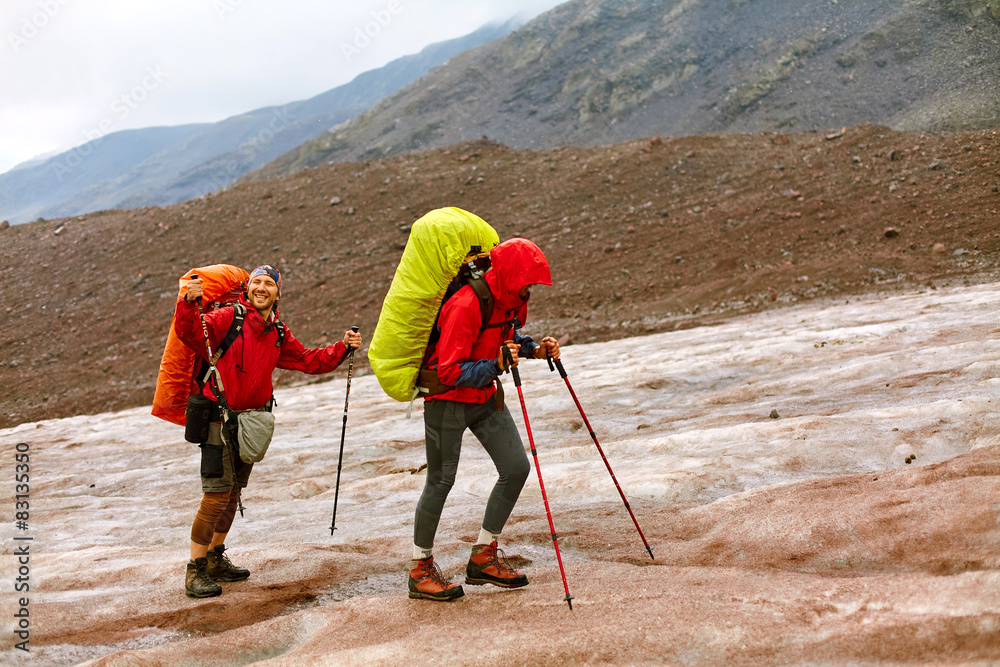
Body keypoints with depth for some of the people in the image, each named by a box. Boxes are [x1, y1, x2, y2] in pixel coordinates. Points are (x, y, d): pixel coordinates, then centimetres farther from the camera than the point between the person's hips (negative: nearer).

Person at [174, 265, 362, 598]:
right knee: (217, 495, -11)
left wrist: (342, 348, 1)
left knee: (233, 493, 16)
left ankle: (215, 560, 31)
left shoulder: (279, 334, 9)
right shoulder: (229, 318, -10)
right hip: (220, 418, -7)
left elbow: (310, 361, 15)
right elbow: (190, 334, -23)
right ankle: (195, 570, -1)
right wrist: (189, 304, -41)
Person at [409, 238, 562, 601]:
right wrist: (496, 365, -39)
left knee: (516, 467, 1)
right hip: (448, 399, -8)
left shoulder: (511, 300, -3)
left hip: (486, 396, 8)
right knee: (441, 482, -2)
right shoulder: (466, 306, -29)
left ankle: (484, 556, 14)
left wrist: (534, 349, -1)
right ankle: (420, 570, 13)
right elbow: (450, 371, -29)